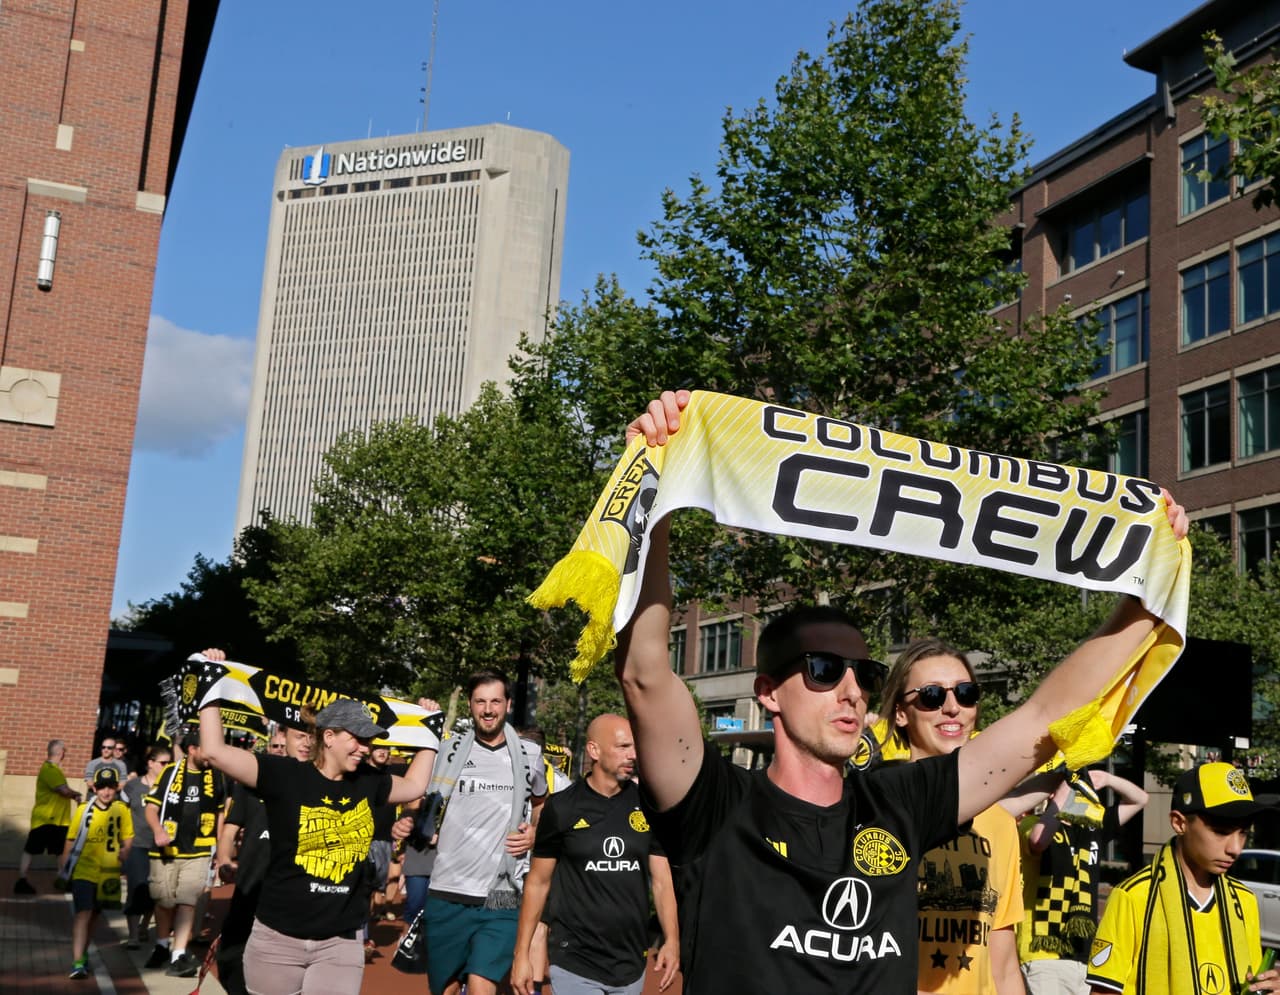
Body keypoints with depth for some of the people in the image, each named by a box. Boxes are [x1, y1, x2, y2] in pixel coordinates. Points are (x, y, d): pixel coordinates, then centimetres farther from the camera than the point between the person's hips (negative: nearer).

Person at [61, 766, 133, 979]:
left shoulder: (122, 810, 1)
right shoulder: (84, 810, -2)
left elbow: (128, 836, 9)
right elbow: (71, 840, 3)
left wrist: (125, 850, -12)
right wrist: (64, 868, 2)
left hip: (109, 872, 2)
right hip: (83, 871, -2)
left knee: (93, 914, 17)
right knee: (83, 913, -14)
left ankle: (83, 954, 36)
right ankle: (77, 963, -19)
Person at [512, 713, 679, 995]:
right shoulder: (561, 808, -3)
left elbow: (662, 880, 4)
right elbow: (538, 882, 2)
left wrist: (672, 940, -10)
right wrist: (522, 953, -1)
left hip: (631, 964, 3)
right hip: (574, 963, -3)